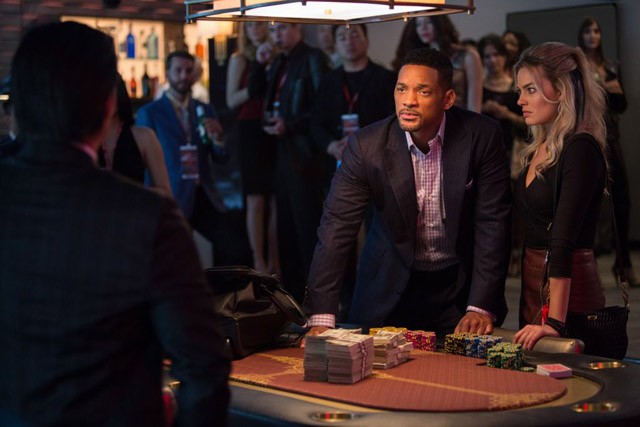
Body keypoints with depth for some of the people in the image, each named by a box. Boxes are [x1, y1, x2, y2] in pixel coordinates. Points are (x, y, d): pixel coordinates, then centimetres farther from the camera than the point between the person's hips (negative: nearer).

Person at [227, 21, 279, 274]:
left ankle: (274, 261, 10)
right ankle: (259, 262, 0)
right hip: (251, 131, -3)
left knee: (277, 200, 3)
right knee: (256, 200, -5)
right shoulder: (239, 60, 3)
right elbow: (231, 101, -3)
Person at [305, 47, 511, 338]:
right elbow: (337, 226, -17)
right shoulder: (366, 145, -14)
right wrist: (321, 319, -26)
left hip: (460, 286, 0)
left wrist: (481, 308, -18)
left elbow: (492, 224, -12)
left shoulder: (482, 136, -14)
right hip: (390, 288, 0)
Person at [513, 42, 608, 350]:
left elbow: (564, 240, -24)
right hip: (533, 285, 8)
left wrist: (555, 321, -29)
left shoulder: (580, 149, -15)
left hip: (568, 288, -8)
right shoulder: (540, 149, 11)